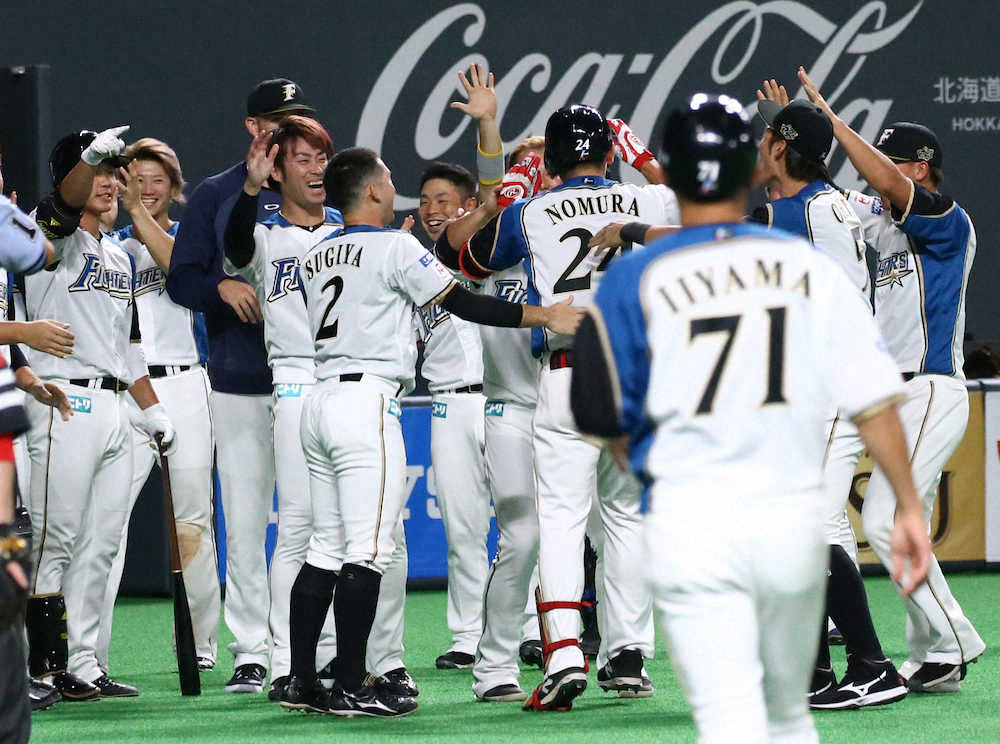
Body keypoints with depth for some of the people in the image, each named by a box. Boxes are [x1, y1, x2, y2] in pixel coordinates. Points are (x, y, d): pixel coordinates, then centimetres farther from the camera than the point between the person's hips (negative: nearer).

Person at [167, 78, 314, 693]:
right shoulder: (216, 195, 8)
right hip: (240, 382, -1)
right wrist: (223, 287, -15)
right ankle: (251, 653, 4)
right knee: (244, 521, -1)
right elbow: (181, 278, 5)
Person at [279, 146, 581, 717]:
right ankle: (351, 688, -11)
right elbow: (463, 303, -9)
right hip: (367, 400, -8)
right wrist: (545, 315, -7)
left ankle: (302, 680, 11)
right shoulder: (395, 247, -5)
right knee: (368, 552, -8)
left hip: (321, 400, 8)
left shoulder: (317, 257, 16)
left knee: (326, 550, 12)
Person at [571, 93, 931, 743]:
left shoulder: (636, 279, -2)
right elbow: (873, 398, -2)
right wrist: (909, 507, 1)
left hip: (691, 521, -2)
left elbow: (613, 420, -2)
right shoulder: (809, 267, 3)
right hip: (794, 517, 2)